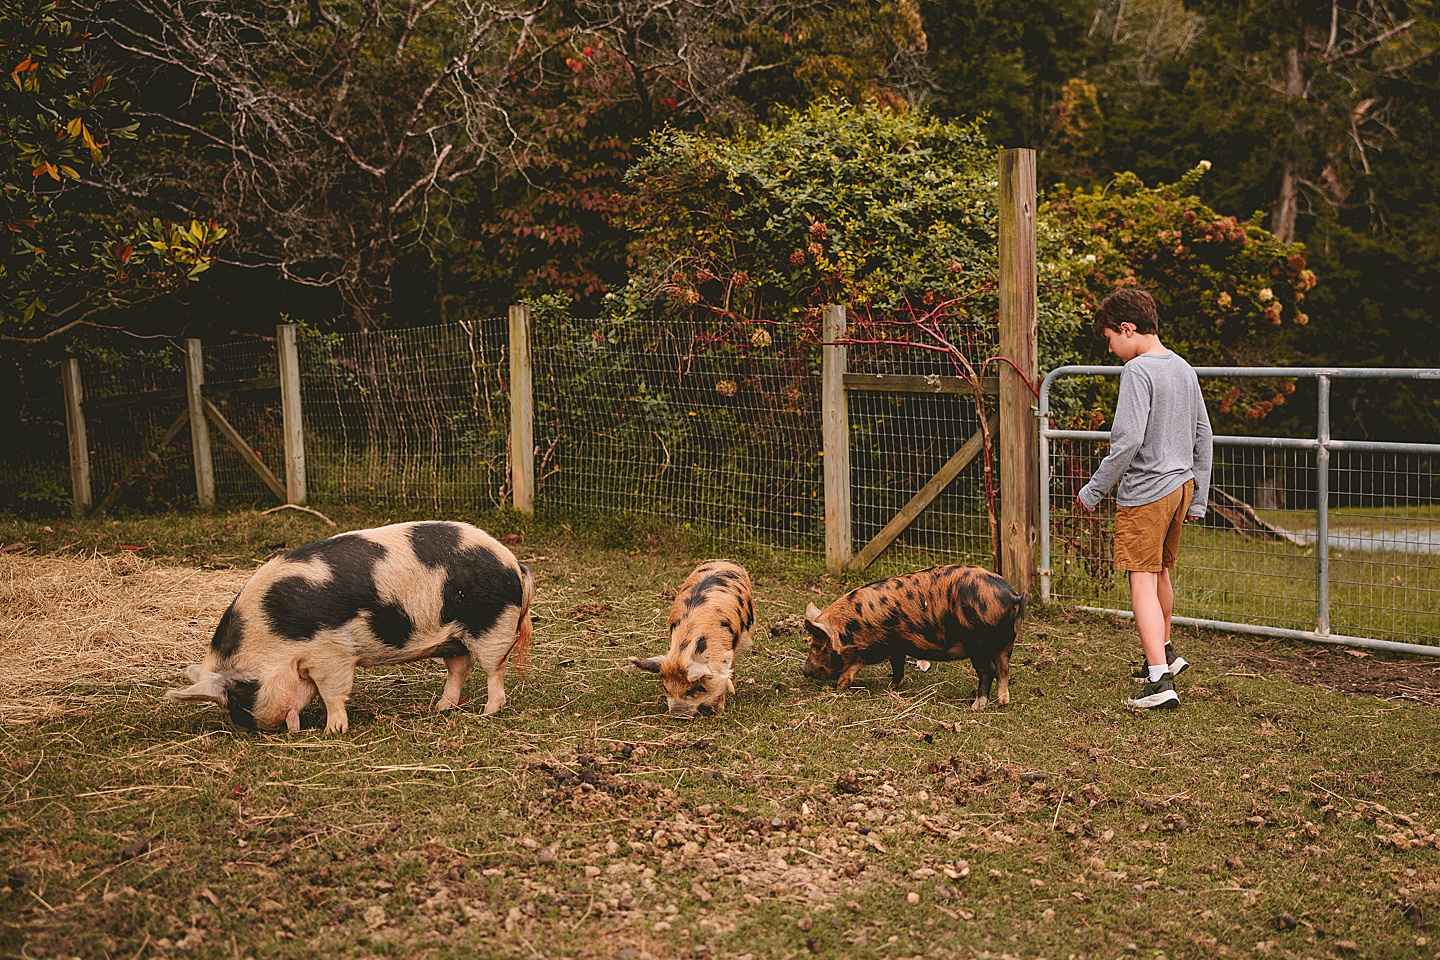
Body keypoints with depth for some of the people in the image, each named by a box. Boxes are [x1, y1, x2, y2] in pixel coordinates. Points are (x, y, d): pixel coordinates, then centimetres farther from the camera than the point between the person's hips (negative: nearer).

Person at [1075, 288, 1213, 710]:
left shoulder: (1137, 370, -15)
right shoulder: (1184, 369, 11)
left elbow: (1128, 441, -22)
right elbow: (1202, 437, 16)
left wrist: (1093, 491, -12)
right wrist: (1197, 499, 23)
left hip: (1145, 492, -8)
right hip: (1180, 485, 9)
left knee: (1142, 581, -8)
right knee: (1159, 572, 24)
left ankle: (1160, 680, -16)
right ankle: (1165, 653, 41)